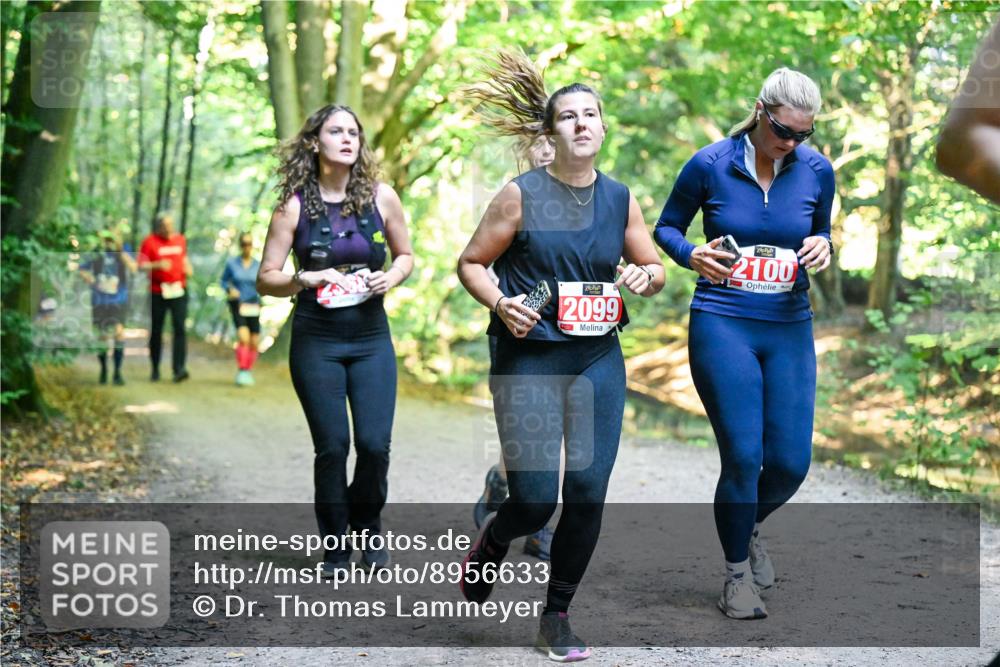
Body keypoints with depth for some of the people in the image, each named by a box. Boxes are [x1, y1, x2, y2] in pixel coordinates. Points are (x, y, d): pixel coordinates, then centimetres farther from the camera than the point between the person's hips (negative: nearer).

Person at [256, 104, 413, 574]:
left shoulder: (381, 197, 0)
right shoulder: (295, 205, -5)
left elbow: (405, 255, 14)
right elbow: (265, 279, -3)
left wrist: (391, 277, -7)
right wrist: (302, 280, -21)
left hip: (371, 338, 2)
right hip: (315, 341, -1)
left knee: (374, 444, -6)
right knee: (332, 446, -2)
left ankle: (368, 527, 23)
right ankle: (335, 547, 17)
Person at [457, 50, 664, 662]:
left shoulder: (620, 199, 6)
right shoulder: (522, 195, -5)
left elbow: (656, 269, 16)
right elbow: (471, 263, 1)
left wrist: (645, 277, -7)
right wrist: (502, 305, -17)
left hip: (599, 361, 4)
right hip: (529, 360, -4)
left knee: (588, 492, -1)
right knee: (535, 501, -9)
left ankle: (557, 614, 18)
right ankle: (491, 544, 27)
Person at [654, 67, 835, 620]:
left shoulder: (816, 171, 2)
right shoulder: (710, 165, -5)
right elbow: (666, 226, 8)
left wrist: (822, 246, -5)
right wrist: (690, 255, -13)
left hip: (790, 330, 3)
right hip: (722, 324, -3)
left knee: (790, 463, 1)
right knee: (743, 457, -8)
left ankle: (749, 527, 35)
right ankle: (737, 573, 14)